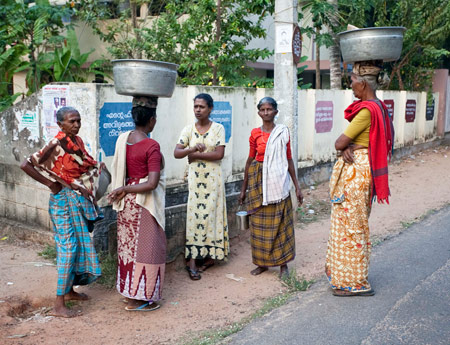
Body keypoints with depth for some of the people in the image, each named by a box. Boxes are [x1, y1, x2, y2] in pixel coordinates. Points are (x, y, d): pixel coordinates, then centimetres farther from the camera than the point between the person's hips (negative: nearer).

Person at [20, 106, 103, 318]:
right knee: (68, 247, -7)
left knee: (79, 245, 16)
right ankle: (59, 304, -1)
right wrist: (49, 183, -16)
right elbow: (26, 165, -22)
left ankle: (69, 290, 32)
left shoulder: (77, 141, 7)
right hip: (64, 200, -8)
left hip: (79, 199, 9)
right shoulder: (56, 144, -18)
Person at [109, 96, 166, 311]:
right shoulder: (151, 146, -20)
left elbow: (117, 171, 8)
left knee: (128, 245, 18)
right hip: (143, 204, -8)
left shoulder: (122, 139, 0)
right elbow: (152, 183, -24)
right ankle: (137, 299, 12)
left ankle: (128, 290, 31)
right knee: (145, 247, 4)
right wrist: (124, 189, -16)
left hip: (126, 203, 8)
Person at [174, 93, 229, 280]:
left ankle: (211, 255, 17)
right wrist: (192, 148, -24)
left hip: (213, 178, -1)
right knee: (194, 215, -2)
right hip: (195, 178, 1)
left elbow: (219, 154, -11)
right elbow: (176, 153, -6)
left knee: (211, 214, 2)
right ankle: (192, 260, 0)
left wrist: (196, 155, -12)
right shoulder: (188, 129, 4)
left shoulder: (218, 128, 0)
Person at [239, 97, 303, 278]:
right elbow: (250, 160, 7)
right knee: (260, 223, 5)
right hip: (259, 181, 1)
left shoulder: (283, 132, 2)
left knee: (280, 222, 3)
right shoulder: (255, 133, 3)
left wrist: (297, 186, 5)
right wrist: (244, 188, 8)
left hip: (279, 181, -1)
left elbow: (289, 160, 6)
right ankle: (262, 262, 19)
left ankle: (283, 263, 15)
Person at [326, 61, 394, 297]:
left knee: (350, 224, 0)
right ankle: (345, 274, 31)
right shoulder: (378, 107, 10)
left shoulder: (366, 110, -21)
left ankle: (353, 282, 11)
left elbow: (339, 143, -18)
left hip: (353, 171, -10)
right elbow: (343, 144, 9)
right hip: (361, 168, 10)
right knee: (355, 224, 18)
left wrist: (345, 145, 3)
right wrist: (347, 148, -11)